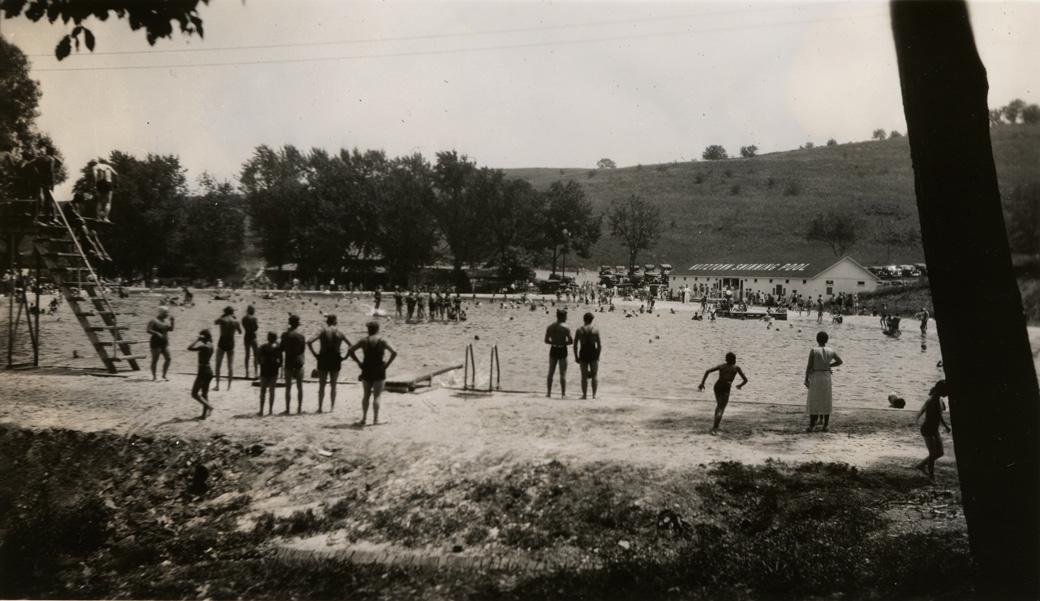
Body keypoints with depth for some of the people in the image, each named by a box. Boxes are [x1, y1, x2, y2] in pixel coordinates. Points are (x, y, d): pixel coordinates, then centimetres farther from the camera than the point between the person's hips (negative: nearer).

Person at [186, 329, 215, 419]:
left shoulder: (204, 347, -19)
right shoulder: (210, 346, 6)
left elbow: (190, 348, -24)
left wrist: (197, 339, -15)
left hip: (203, 372, -9)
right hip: (208, 371, 9)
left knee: (194, 394, -2)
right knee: (205, 394, 15)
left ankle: (209, 406, -14)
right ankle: (204, 414, 18)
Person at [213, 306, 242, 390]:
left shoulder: (222, 320, -9)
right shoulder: (236, 321, -5)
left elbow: (215, 322, 14)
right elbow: (240, 332, 8)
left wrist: (223, 316, 15)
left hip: (222, 342, -1)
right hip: (231, 343, 1)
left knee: (218, 364, 9)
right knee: (230, 365, 7)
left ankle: (217, 385, 5)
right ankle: (229, 385, 4)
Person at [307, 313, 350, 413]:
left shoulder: (322, 331, -5)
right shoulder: (339, 333, -2)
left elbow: (309, 342, -16)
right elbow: (350, 345, -3)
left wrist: (315, 354, -10)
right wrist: (345, 356, 1)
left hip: (323, 359, -1)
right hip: (336, 359, 1)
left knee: (321, 385, 8)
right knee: (333, 385, 11)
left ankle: (320, 407, 6)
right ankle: (332, 406, 10)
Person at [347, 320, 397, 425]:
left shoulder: (364, 341, -1)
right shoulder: (382, 341, -7)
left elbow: (350, 350, -1)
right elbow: (394, 352, -19)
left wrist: (358, 362, 1)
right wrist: (387, 363, -10)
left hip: (366, 370, 2)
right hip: (379, 370, -2)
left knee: (366, 395, 15)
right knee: (376, 396, 3)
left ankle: (364, 418, 15)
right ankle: (375, 419, 2)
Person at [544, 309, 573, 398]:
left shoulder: (550, 327, 1)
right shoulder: (565, 328, -13)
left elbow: (546, 340, 3)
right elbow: (571, 341, -15)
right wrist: (564, 343, 3)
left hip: (553, 350, 4)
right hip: (562, 350, -4)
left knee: (551, 372, 14)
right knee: (563, 373, 3)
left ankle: (548, 393, 15)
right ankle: (563, 393, 2)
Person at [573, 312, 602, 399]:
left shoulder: (579, 330, 0)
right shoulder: (595, 330, -3)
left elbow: (575, 345, -1)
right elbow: (599, 344, -4)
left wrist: (576, 356, 6)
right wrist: (598, 356, 6)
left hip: (583, 354, 1)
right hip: (593, 353, -1)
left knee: (584, 376, 5)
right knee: (594, 375, 8)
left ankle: (584, 394, 5)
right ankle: (594, 394, 5)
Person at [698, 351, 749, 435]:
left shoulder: (721, 366, 18)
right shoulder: (736, 368, 12)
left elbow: (707, 371, 7)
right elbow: (745, 380, 12)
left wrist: (702, 383, 8)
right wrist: (740, 385, 33)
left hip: (717, 385, 4)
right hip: (726, 388, -4)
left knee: (719, 405, 28)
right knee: (721, 409, -6)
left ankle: (716, 425, 35)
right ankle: (714, 429, -19)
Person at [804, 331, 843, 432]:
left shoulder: (813, 351, -15)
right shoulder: (831, 351, -1)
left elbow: (809, 366, -15)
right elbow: (840, 361, 13)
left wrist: (806, 379, -7)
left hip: (815, 377, -4)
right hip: (826, 377, 4)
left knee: (813, 402, 2)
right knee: (826, 401, 11)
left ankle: (811, 426, 3)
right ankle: (825, 425, 13)